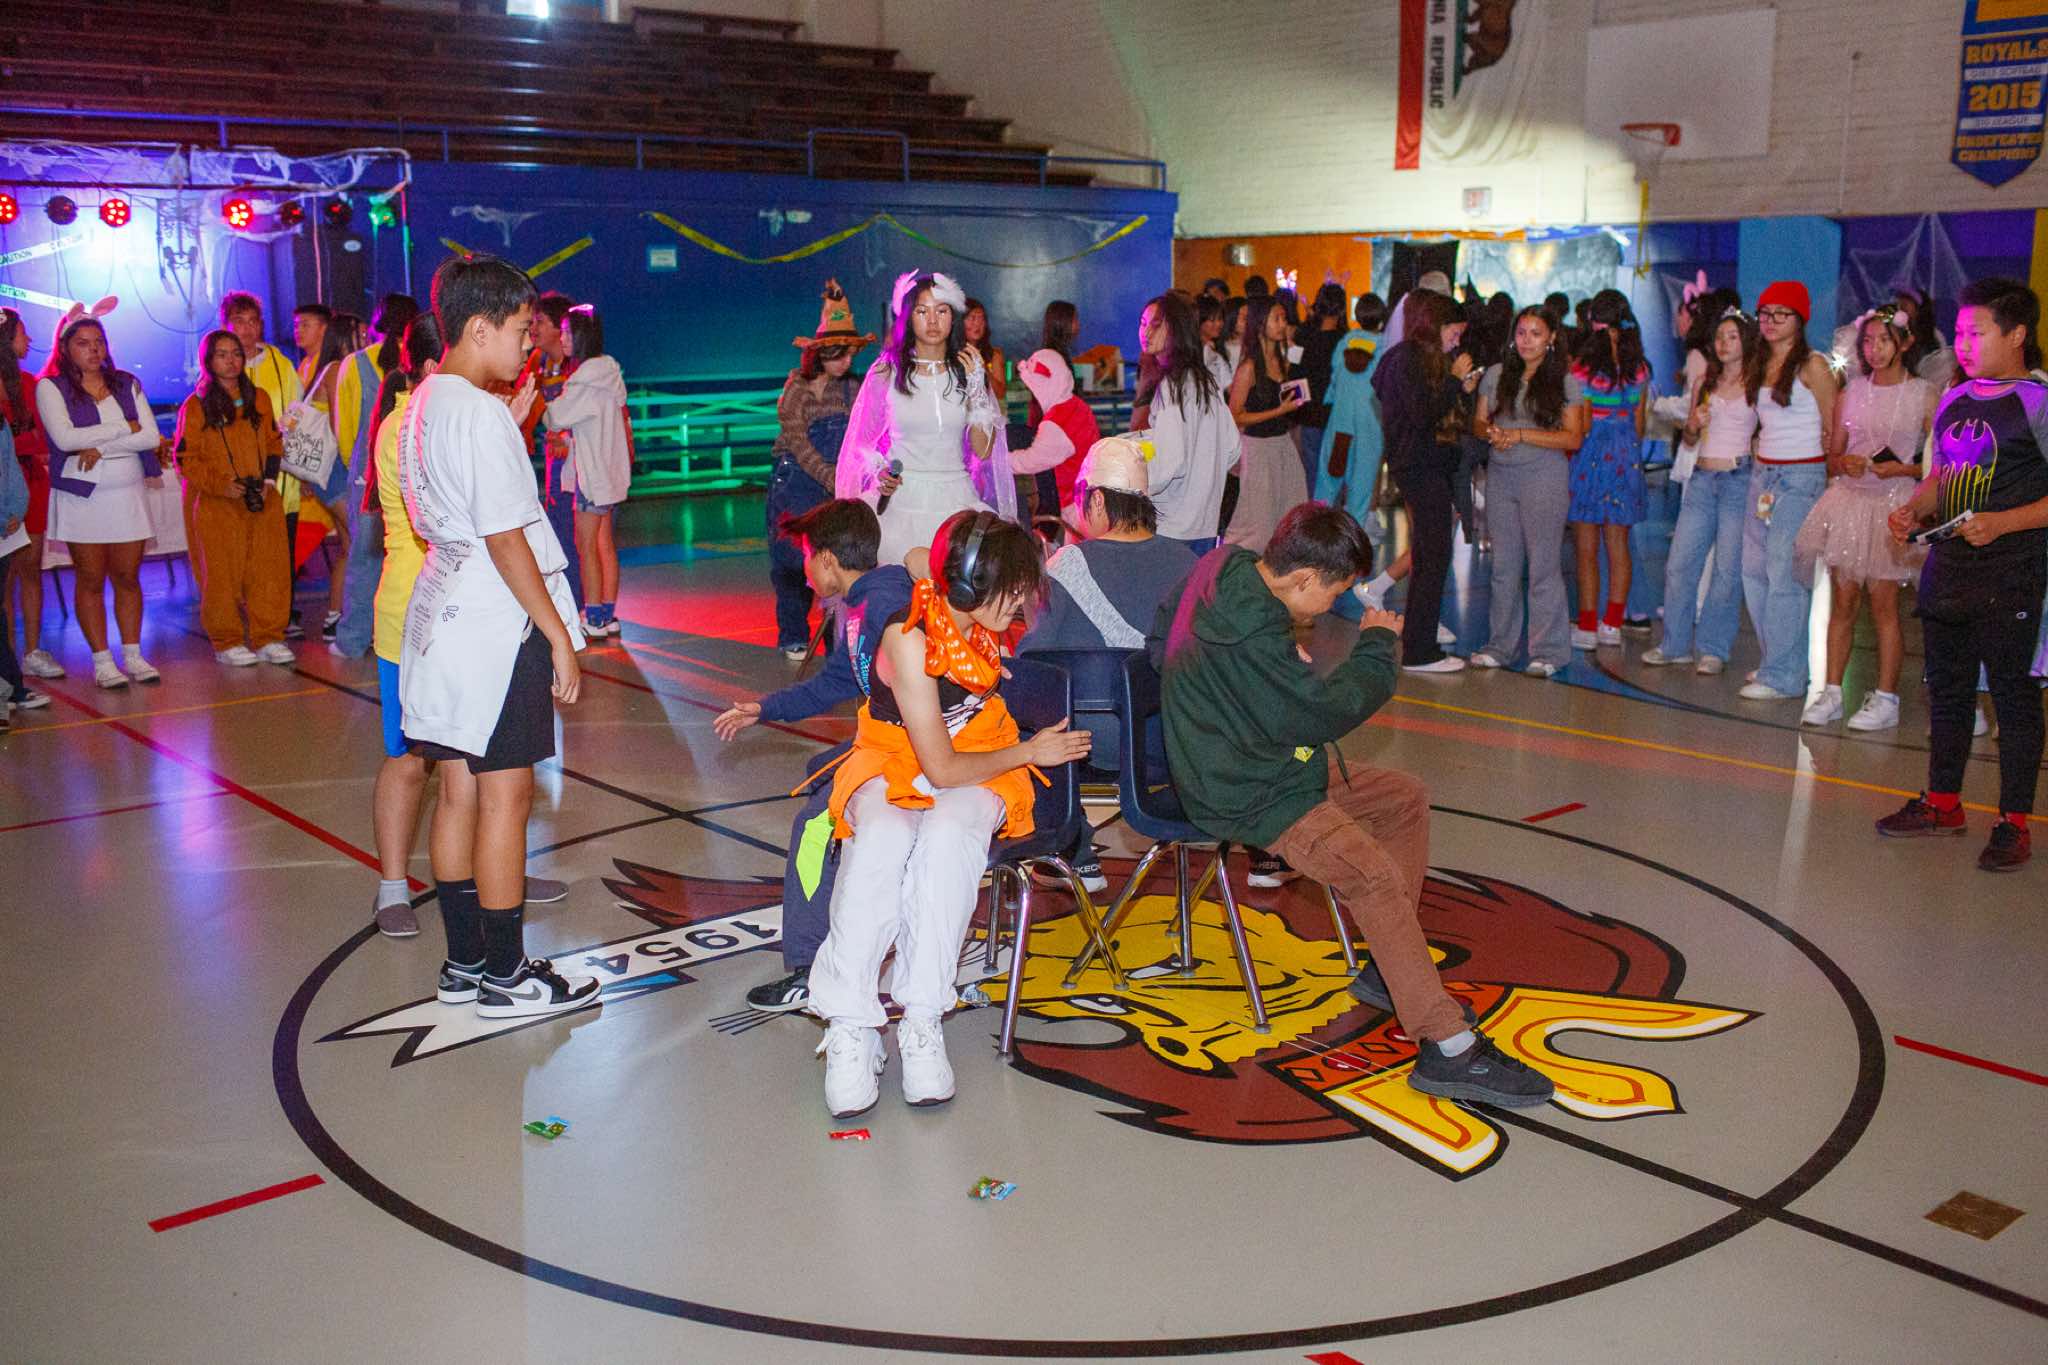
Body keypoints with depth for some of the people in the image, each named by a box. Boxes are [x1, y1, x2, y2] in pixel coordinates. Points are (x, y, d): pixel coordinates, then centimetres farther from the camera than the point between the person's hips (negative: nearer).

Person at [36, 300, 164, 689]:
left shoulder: (127, 384, 9)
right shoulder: (51, 387, -1)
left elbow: (151, 437, -2)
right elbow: (65, 438, -16)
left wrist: (101, 448, -12)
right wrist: (125, 427, -9)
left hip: (128, 494, 3)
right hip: (81, 497, -3)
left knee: (127, 576, 5)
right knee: (91, 580, 1)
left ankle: (133, 655, 13)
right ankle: (102, 661, 7)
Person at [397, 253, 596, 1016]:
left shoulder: (422, 403, 11)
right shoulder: (482, 413, -16)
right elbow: (504, 537, -19)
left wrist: (512, 423, 14)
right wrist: (557, 634, -15)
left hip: (442, 610, 9)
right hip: (497, 623, -9)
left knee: (459, 790, 13)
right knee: (504, 797, -1)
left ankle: (464, 962, 22)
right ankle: (506, 976, 9)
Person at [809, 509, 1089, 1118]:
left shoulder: (990, 620, -4)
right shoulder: (910, 639, -22)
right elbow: (940, 768, -17)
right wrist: (1029, 753, -6)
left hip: (980, 762, 3)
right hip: (894, 764, -3)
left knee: (947, 835, -34)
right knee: (881, 840, -38)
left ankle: (922, 1022, -34)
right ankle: (849, 1028, -34)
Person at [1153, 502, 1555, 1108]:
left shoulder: (1233, 575, 4)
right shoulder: (1249, 635, -28)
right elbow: (1322, 714, -23)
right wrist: (1378, 646, -9)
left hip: (1261, 761, 11)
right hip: (1246, 797, -11)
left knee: (1405, 798, 18)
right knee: (1374, 875, -26)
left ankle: (1390, 971, 22)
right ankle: (1449, 1048, -23)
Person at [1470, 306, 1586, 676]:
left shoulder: (1564, 381, -1)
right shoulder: (1496, 374, 10)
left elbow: (1573, 437, -6)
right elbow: (1479, 422, 13)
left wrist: (1521, 435, -14)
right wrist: (1491, 433, -11)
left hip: (1544, 475, -4)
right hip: (1500, 475, 4)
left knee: (1543, 563, -5)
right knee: (1504, 564, 9)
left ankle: (1548, 651, 1)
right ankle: (1500, 646, 17)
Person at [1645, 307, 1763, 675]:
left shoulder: (1758, 384, 1)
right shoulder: (1705, 382, 14)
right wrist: (1694, 425, -1)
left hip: (1739, 480, -4)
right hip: (1702, 479, 4)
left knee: (1728, 569, -2)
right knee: (1679, 564, 2)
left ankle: (1713, 649, 7)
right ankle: (1675, 644, 12)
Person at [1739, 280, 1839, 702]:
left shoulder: (1812, 365, -8)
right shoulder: (1763, 364, 13)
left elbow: (1832, 430, -6)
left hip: (1800, 477, -8)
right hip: (1762, 474, 8)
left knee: (1785, 576, -8)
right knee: (1754, 570, 8)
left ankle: (1784, 677, -2)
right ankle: (1775, 663, 20)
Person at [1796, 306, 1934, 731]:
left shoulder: (1923, 395, -1)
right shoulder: (1851, 392, 10)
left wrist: (1902, 469, -16)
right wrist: (1845, 462, -7)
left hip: (1893, 503, -4)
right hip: (1849, 500, 4)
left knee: (1883, 604, -2)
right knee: (1842, 602, 4)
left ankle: (1885, 699, 5)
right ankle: (1831, 692, 9)